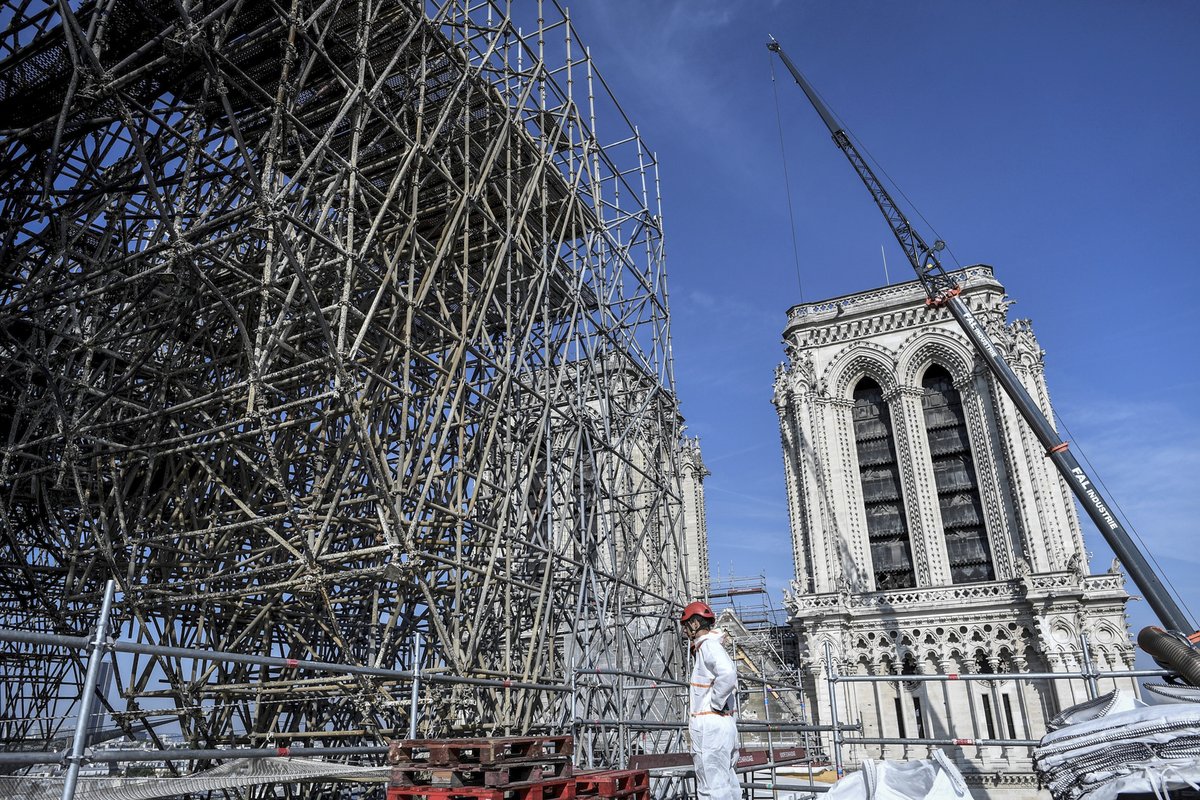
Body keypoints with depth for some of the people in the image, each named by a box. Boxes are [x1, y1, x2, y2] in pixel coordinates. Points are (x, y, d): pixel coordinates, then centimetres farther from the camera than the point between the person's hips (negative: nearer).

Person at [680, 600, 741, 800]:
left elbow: (728, 673, -29)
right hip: (722, 725, 10)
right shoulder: (710, 646, 19)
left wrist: (715, 703, -18)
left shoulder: (708, 645, -11)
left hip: (710, 725, -10)